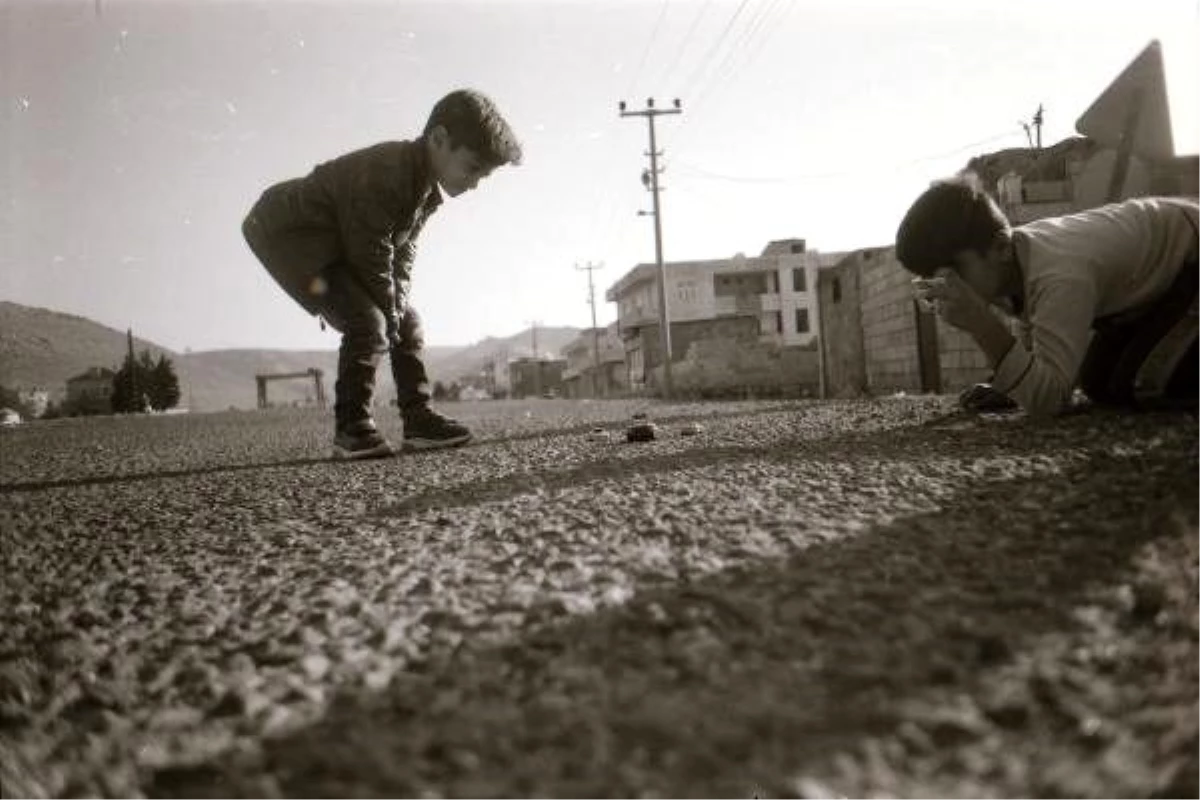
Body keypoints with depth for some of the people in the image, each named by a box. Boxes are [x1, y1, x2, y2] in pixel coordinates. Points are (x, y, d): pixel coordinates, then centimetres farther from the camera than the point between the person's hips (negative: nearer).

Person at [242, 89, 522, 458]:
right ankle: (351, 429, -14)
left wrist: (398, 308, -6)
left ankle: (419, 418, 7)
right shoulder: (384, 175, -31)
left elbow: (402, 249, 4)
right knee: (368, 323, -24)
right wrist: (390, 314, -16)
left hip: (336, 245, 10)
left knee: (407, 323, 4)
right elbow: (372, 258, -27)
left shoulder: (429, 188, -2)